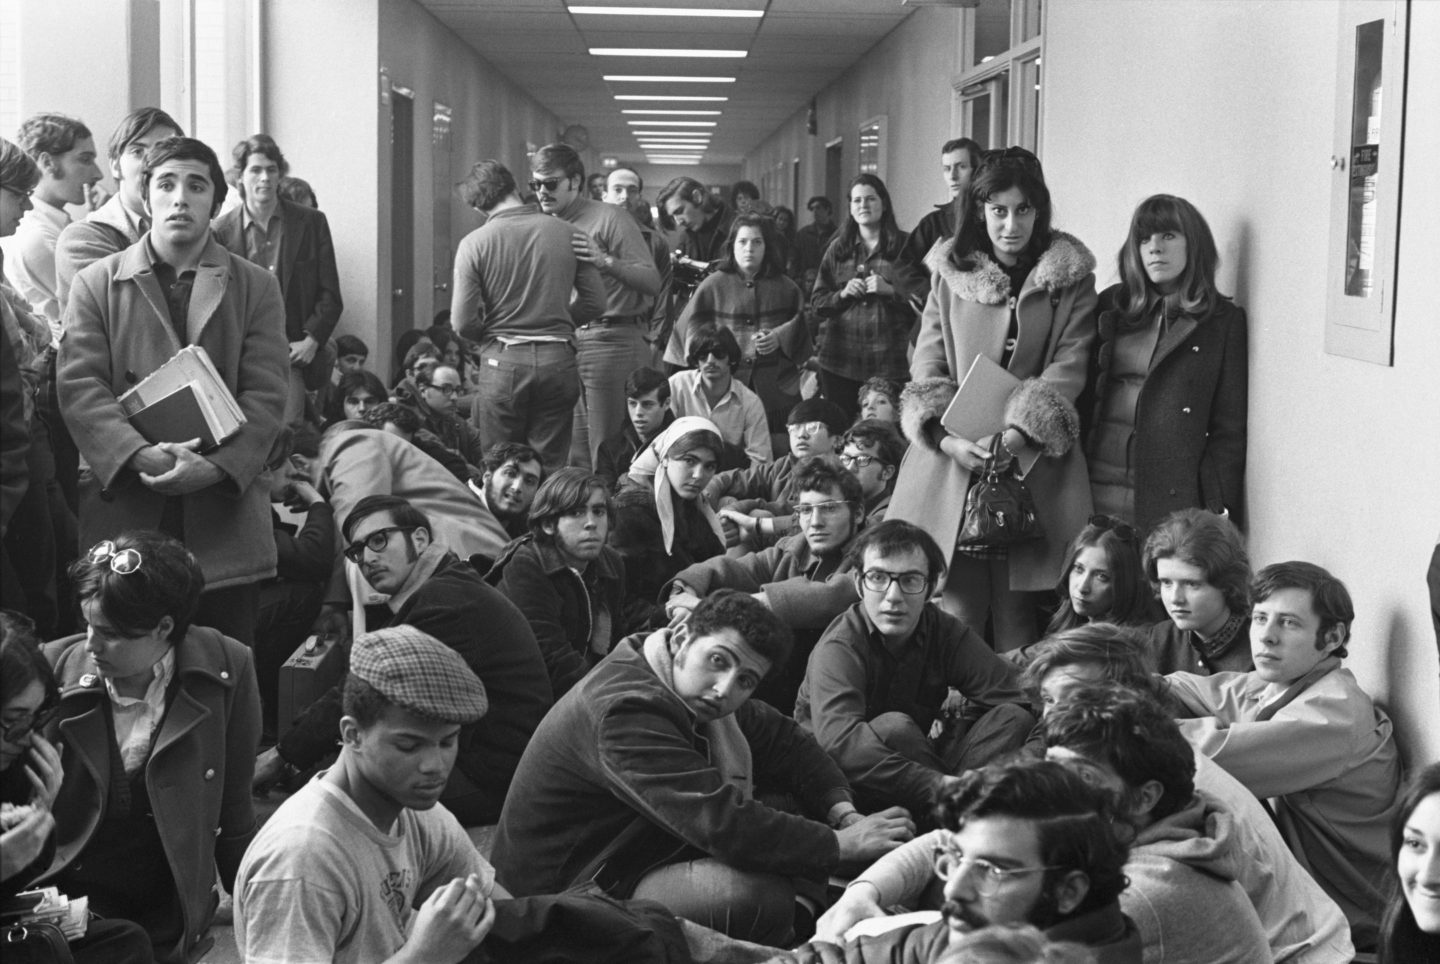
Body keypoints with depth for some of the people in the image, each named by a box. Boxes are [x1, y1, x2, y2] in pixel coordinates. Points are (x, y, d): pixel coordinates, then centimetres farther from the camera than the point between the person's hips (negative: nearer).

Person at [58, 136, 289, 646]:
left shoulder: (256, 287, 10)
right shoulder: (97, 283, 9)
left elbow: (266, 396, 1)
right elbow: (79, 386, -1)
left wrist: (216, 467, -16)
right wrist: (139, 455, -18)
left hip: (227, 515, 1)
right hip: (122, 513, 0)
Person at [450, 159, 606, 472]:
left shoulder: (474, 243, -6)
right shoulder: (567, 234, 0)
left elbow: (464, 323, -8)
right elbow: (595, 302, 2)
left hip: (503, 362, -2)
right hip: (558, 360, 2)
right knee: (552, 467, 8)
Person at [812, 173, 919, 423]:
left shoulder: (904, 246, 4)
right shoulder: (838, 248, 13)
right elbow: (817, 301, 12)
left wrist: (889, 290, -14)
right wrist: (843, 294, -6)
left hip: (888, 358, -2)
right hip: (839, 356, 3)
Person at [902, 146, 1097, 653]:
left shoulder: (1069, 277, 7)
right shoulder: (950, 273, 11)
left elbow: (1070, 364, -2)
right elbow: (927, 365, 6)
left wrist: (1023, 429, -18)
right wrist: (946, 436, -13)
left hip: (1035, 458, -1)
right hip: (952, 458, 1)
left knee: (1016, 613, -2)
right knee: (956, 609, -3)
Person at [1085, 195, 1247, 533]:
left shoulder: (1224, 320, 4)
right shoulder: (1111, 306, 13)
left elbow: (1229, 429, 1)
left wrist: (1218, 511, -7)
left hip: (1170, 499, -3)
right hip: (1095, 489, 3)